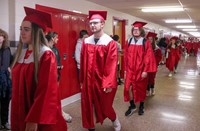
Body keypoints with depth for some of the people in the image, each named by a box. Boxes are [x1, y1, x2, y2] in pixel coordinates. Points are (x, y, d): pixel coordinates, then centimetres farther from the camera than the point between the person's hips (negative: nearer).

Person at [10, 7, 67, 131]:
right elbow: (17, 85, 13)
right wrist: (16, 111, 14)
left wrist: (34, 120, -20)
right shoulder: (22, 53, 5)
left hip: (40, 117, -7)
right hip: (21, 112, 7)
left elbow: (46, 91, -21)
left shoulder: (47, 56, -18)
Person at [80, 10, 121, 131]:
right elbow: (83, 62, 5)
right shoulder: (86, 42, 2)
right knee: (88, 106, 10)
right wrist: (83, 79, 8)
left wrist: (109, 84, -19)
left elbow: (112, 65, -16)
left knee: (105, 106, 13)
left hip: (102, 81, -4)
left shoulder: (110, 42, -13)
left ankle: (115, 121, 43)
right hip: (89, 80, 4)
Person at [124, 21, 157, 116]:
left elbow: (148, 57, -10)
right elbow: (126, 57, 5)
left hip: (141, 70, -2)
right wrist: (125, 69, 5)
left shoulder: (146, 43, -7)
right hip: (130, 70, 2)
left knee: (141, 89, 11)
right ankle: (132, 106, 14)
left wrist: (145, 71, -15)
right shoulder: (129, 42, 2)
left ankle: (141, 106, 30)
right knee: (128, 88, -5)